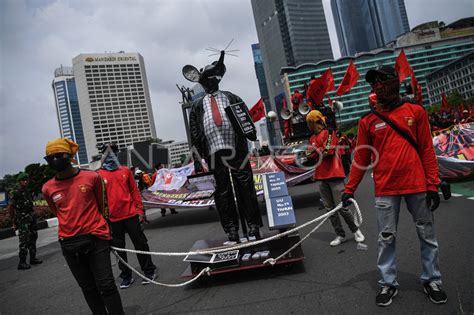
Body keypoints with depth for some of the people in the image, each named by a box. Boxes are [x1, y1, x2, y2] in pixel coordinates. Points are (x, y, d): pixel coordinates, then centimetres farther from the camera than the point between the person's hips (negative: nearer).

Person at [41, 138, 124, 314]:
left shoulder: (92, 177, -7)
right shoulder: (48, 188, -1)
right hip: (69, 244, 3)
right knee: (88, 288, 15)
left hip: (96, 238, -3)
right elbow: (59, 213, 14)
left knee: (106, 285, 1)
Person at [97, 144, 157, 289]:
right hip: (113, 218, 0)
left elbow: (134, 191, 6)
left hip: (130, 214, 0)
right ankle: (126, 276, 25)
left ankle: (149, 271, 20)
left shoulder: (125, 170, 4)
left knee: (140, 243, 6)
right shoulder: (98, 175, -1)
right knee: (119, 248, 11)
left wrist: (140, 209, 3)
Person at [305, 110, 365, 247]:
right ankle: (340, 235, 19)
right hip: (322, 177, 7)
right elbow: (309, 154, 9)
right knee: (330, 209, 9)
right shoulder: (313, 138, 15)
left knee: (341, 207, -5)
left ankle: (356, 230, 15)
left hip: (334, 175, -7)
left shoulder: (329, 133, -7)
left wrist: (314, 151, -3)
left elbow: (327, 151, -17)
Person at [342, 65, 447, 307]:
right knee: (386, 239, 6)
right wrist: (349, 189, 0)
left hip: (417, 186, 1)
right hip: (385, 190, 0)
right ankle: (388, 284, 20)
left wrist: (432, 185, -3)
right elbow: (361, 159, 4)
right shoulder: (367, 121, 3)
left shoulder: (416, 112, 3)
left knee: (427, 236, 12)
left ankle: (431, 280, 30)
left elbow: (427, 150, 3)